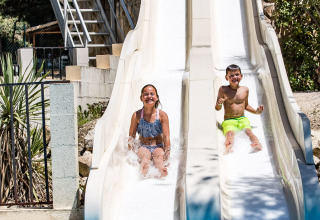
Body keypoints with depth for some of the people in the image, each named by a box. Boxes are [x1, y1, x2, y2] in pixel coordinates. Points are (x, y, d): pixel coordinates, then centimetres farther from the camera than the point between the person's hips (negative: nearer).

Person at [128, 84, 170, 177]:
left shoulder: (162, 115, 0)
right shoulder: (137, 115, 2)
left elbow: (166, 137, -5)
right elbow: (132, 135, 5)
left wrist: (167, 154, -14)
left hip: (158, 146, 0)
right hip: (143, 147, 0)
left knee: (159, 155, -35)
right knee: (144, 155, -35)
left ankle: (162, 169, -70)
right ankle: (144, 169, -70)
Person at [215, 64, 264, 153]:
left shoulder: (245, 90, 11)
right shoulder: (223, 89, 1)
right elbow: (217, 108, 4)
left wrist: (256, 111, 11)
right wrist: (219, 103, -20)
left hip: (242, 119, 3)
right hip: (229, 121, -3)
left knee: (248, 131, -28)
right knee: (230, 134, -33)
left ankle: (257, 144, -50)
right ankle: (228, 149, -58)